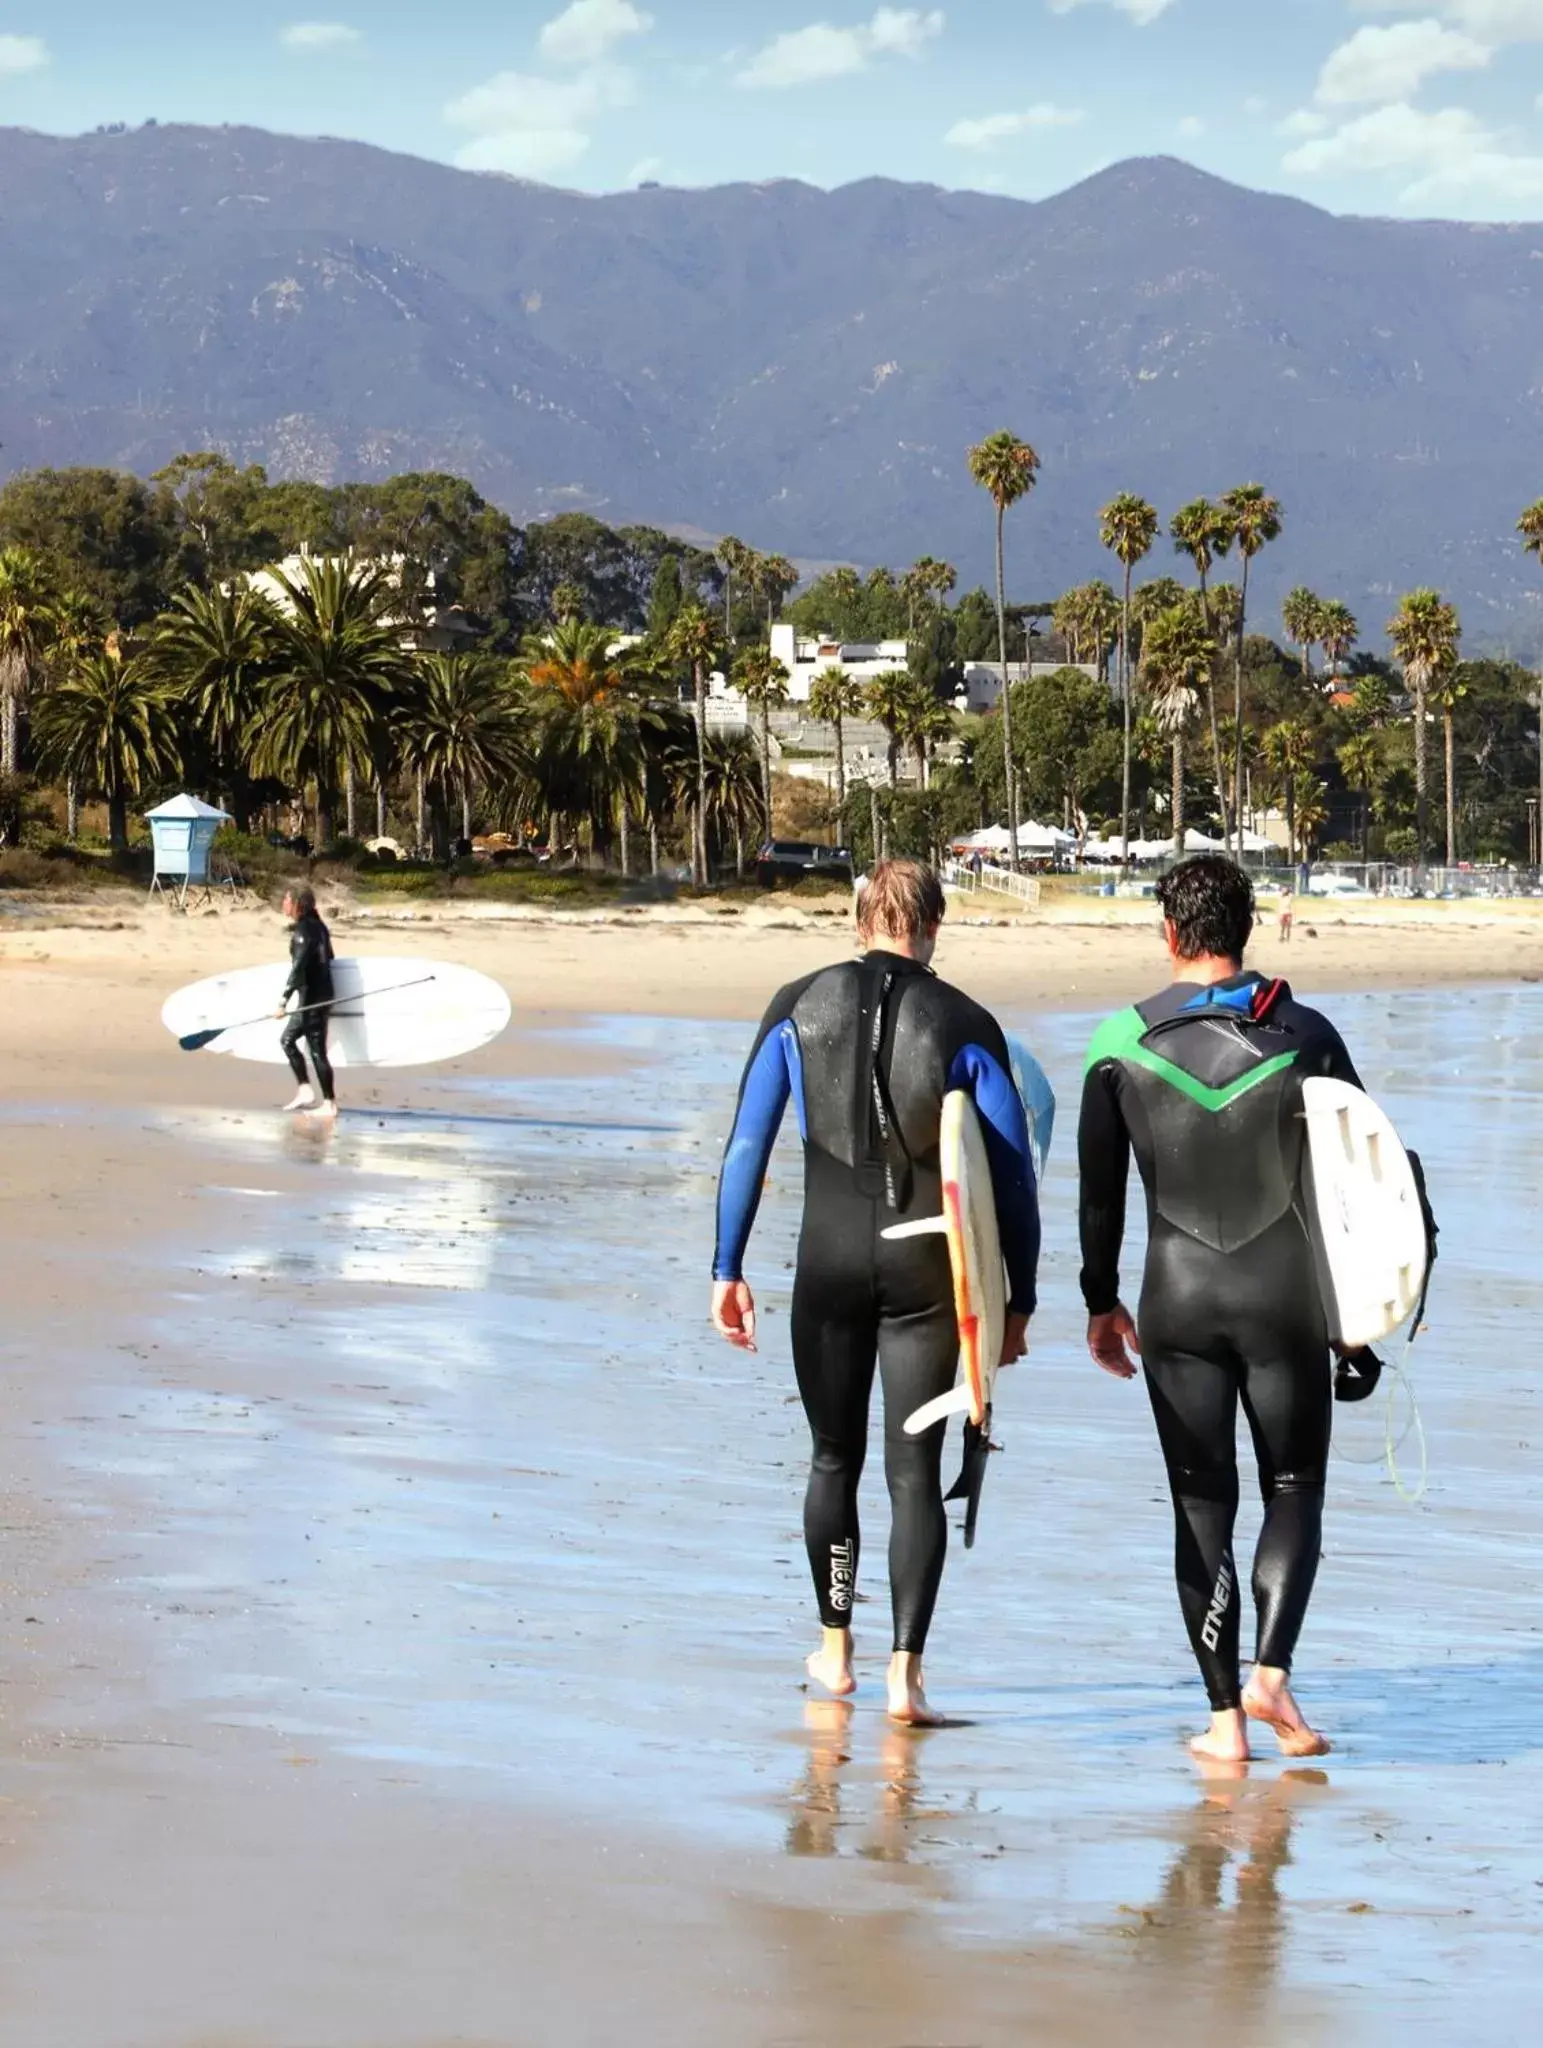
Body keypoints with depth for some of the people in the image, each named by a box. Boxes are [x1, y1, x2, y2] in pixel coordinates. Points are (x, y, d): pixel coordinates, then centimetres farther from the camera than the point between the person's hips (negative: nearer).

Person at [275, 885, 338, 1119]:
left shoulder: (303, 931, -16)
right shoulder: (317, 927, 11)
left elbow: (298, 968, -24)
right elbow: (327, 960, 19)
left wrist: (284, 1000, -28)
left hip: (311, 998, -10)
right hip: (322, 994, 10)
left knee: (317, 1050, -5)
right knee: (288, 1039, 16)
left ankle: (329, 1104, -3)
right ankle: (305, 1092, 14)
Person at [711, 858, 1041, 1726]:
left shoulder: (800, 1008, 1)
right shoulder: (966, 1026, -1)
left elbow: (747, 1146, 0)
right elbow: (1014, 1173, -1)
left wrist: (728, 1269, 6)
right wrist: (1017, 1300, 6)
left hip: (830, 1262, 1)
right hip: (926, 1267, -1)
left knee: (835, 1459, 18)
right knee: (916, 1473, 3)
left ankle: (836, 1651, 28)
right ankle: (906, 1671, -5)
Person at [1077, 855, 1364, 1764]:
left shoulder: (1124, 1044, -1)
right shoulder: (1306, 1036, -1)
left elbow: (1100, 1188, 3)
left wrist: (1102, 1302, 14)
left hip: (1179, 1302, 1)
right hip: (1287, 1298, 0)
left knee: (1203, 1507, 6)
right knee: (1294, 1489, 11)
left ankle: (1225, 1715, 2)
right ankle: (1272, 1671, -9)